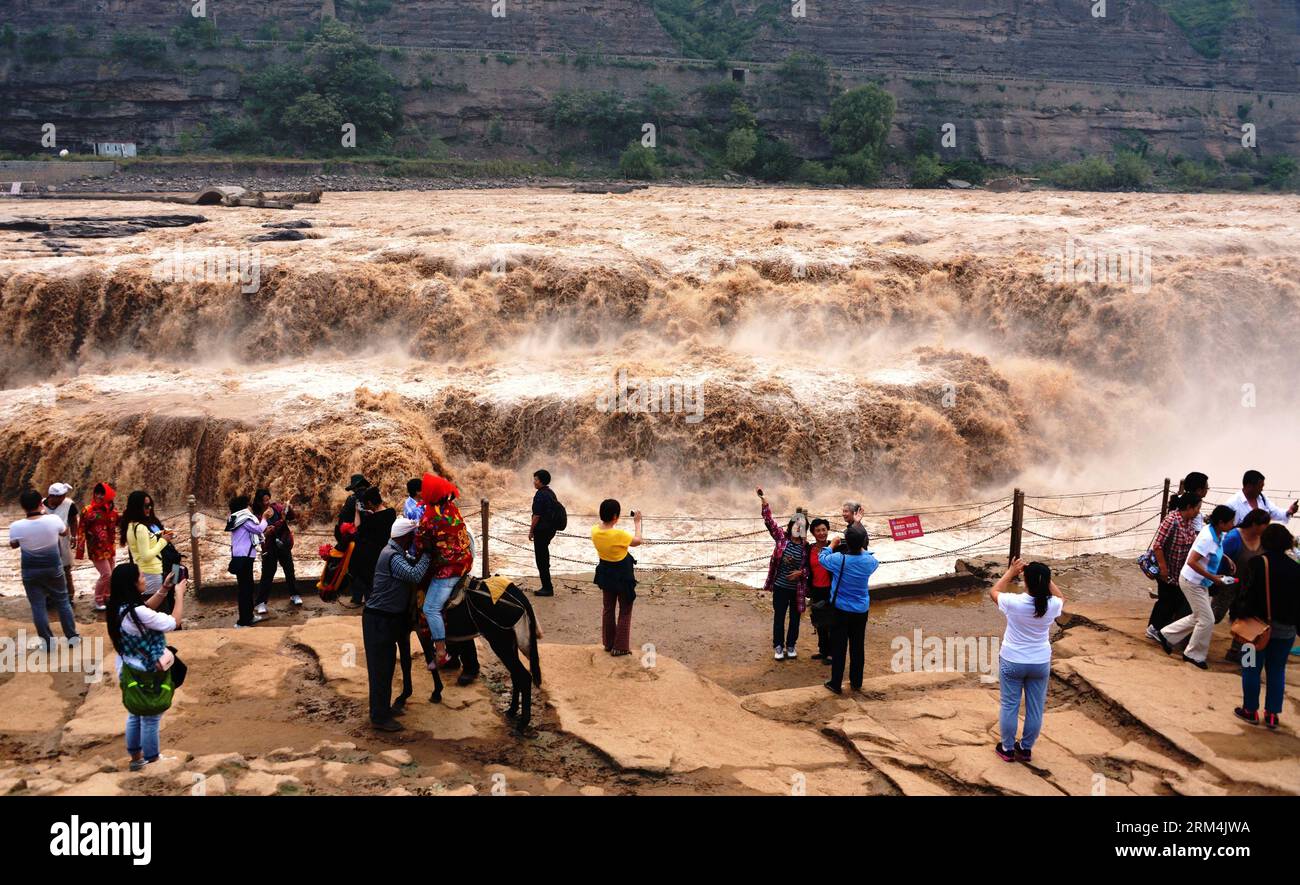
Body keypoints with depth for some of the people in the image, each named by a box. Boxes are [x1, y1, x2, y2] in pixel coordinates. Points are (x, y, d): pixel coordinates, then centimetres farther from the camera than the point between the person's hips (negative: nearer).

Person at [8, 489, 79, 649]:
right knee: (63, 601, 17)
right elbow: (65, 532, 7)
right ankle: (72, 636, 23)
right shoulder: (53, 519, -16)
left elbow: (13, 545, 2)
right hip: (53, 567, 1)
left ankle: (47, 642, 14)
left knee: (38, 606, 10)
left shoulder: (16, 526, -19)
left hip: (30, 571, -1)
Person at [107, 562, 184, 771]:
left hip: (129, 671, 8)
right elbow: (173, 622, -25)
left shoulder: (119, 607, -6)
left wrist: (164, 588, 4)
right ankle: (151, 760, 27)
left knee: (135, 714, 24)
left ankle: (136, 756, 39)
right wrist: (179, 594, -15)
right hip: (147, 674, -8)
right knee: (151, 717, 12)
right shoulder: (137, 613, -33)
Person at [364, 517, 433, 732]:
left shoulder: (397, 553, 9)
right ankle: (380, 717, 8)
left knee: (386, 665, 19)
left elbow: (413, 566, 20)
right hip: (379, 620, -10)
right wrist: (427, 554, -22)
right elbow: (415, 575, -32)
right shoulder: (392, 557, -22)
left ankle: (383, 708, 32)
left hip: (389, 619, 10)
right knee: (381, 668, -1)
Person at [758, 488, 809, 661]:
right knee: (778, 617, 7)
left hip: (797, 589, 1)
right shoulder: (781, 537, -6)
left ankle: (791, 646, 28)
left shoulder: (806, 546, -4)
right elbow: (769, 521, -14)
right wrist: (763, 500, -24)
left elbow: (810, 566, 4)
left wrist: (800, 572, -16)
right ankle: (779, 646, 20)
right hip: (780, 586, -1)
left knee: (795, 618, 12)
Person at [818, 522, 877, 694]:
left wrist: (832, 545, 15)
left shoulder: (839, 559, -21)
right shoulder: (869, 561, -12)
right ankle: (856, 682, 25)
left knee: (839, 647, 6)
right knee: (858, 647, 14)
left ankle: (836, 683, 11)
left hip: (841, 610, -3)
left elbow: (822, 557, 1)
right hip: (861, 610, 3)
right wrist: (862, 549, 17)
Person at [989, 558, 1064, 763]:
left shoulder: (1014, 602, -24)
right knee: (1035, 708, 17)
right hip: (1040, 663, 2)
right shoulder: (1052, 605, -17)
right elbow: (1061, 598, 10)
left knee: (1009, 706, 13)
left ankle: (1007, 748, 25)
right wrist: (1046, 577, 5)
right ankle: (1026, 749, 30)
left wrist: (1011, 572, 4)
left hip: (1012, 662, -2)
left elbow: (994, 592, -1)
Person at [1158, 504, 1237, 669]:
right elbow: (1192, 562, -31)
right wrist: (1213, 578, -27)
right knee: (1207, 620, -1)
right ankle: (1194, 655, 16)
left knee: (1198, 617, 19)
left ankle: (1166, 635, 30)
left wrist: (1226, 559, 6)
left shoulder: (1218, 534, -1)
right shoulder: (1207, 538, -29)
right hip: (1192, 582, -9)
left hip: (1200, 583, 9)